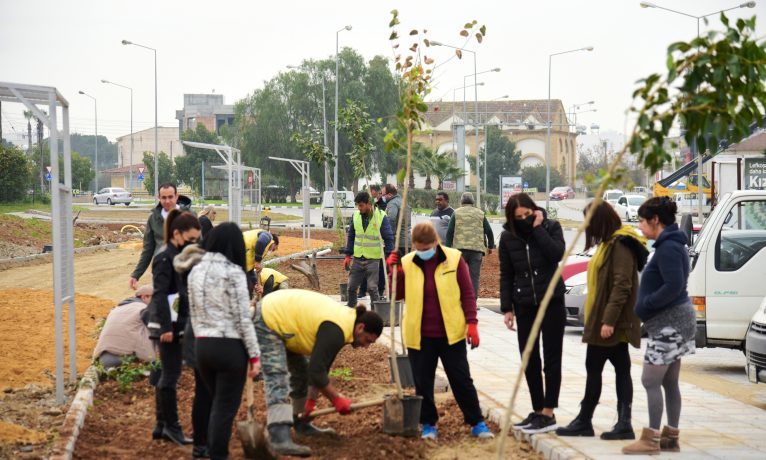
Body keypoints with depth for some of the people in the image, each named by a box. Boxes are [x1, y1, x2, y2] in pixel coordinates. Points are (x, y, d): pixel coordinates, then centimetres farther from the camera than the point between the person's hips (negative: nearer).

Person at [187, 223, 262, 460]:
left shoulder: (196, 271, 7)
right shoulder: (233, 272, -13)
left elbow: (194, 313, 12)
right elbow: (243, 318, -13)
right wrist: (255, 355, -8)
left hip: (202, 346, 6)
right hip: (230, 347, -6)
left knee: (217, 403, 20)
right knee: (226, 408, 3)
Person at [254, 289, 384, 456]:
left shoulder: (345, 320, 4)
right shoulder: (336, 330, -27)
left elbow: (320, 366, 11)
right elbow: (316, 371, -29)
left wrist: (311, 400, 11)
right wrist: (337, 399, -17)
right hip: (268, 321, -11)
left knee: (301, 371, 18)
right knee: (277, 381, -21)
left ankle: (302, 424, 29)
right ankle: (280, 439, -30)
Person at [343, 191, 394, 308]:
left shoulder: (381, 216, -8)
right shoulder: (355, 215, 3)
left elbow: (389, 238, -4)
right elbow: (351, 236, 11)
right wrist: (348, 255, 7)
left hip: (373, 259, -4)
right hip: (357, 258, 4)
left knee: (372, 288, -5)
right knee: (351, 287, 8)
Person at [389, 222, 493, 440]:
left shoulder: (454, 259, -5)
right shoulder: (407, 263, -1)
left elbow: (467, 293, -1)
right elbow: (397, 295, 3)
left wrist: (472, 323, -7)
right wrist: (395, 271, -11)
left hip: (451, 333, -1)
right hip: (419, 336, 2)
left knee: (462, 380, 5)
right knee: (423, 382, 7)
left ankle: (477, 423, 14)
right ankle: (428, 424, 21)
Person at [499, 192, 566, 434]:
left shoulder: (550, 227, -5)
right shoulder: (508, 237, 1)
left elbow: (558, 253, -23)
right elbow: (506, 275, 5)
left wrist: (538, 228, -19)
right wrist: (507, 308, 2)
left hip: (551, 302, -3)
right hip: (524, 305, 3)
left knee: (551, 359, 1)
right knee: (529, 360, 7)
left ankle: (548, 413, 3)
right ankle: (538, 410, 17)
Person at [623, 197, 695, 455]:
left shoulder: (668, 247, -17)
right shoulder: (672, 244, 14)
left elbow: (674, 285, -26)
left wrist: (645, 304, -17)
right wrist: (645, 306, 7)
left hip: (668, 323, -10)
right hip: (672, 321, 10)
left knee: (650, 380, -6)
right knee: (669, 382, 13)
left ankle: (651, 439, -2)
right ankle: (670, 438, 18)